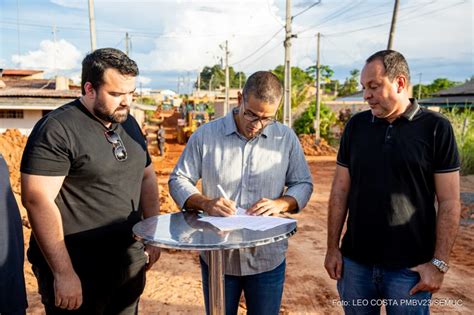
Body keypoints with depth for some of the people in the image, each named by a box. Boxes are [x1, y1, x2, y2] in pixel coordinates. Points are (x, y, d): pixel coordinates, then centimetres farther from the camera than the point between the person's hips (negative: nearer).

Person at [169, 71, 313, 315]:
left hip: (268, 259, 1)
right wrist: (205, 203, -20)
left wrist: (281, 203, -16)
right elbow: (178, 181, -1)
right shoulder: (206, 135, -5)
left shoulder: (286, 138, -2)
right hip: (216, 258, 0)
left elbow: (303, 185, 4)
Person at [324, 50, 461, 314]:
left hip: (409, 267, -3)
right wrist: (333, 247, 2)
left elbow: (449, 202, -6)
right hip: (355, 262, 3)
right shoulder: (356, 125, 1)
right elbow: (341, 190, 4)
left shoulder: (436, 128, -7)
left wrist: (439, 263, -9)